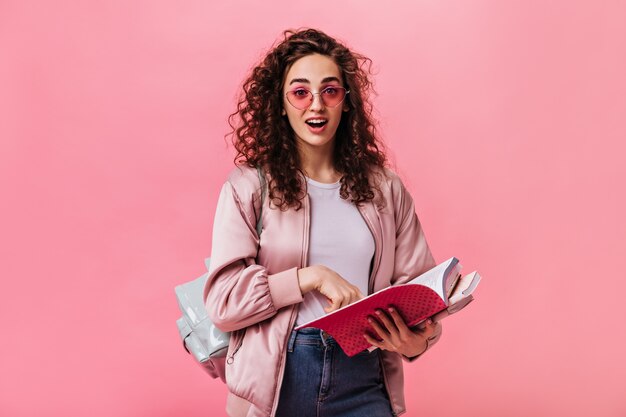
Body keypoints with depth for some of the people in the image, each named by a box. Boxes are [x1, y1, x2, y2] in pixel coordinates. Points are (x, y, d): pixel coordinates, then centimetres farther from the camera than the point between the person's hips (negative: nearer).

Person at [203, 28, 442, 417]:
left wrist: (418, 341, -15)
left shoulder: (386, 188, 5)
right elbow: (222, 299, -8)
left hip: (365, 377, 2)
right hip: (276, 379, -1)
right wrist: (311, 276, -18)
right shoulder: (249, 185, -3)